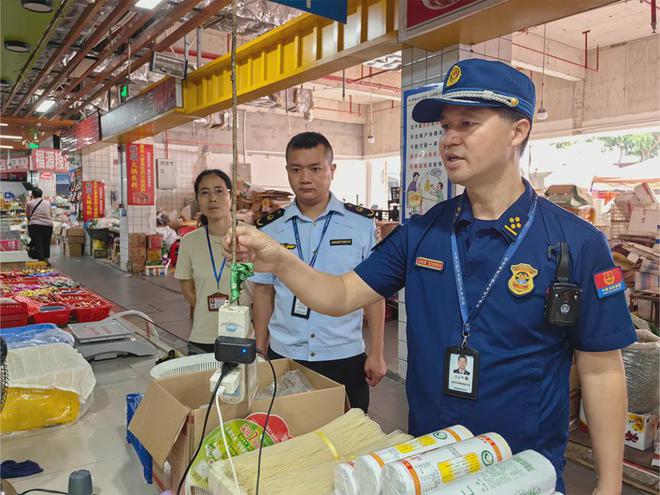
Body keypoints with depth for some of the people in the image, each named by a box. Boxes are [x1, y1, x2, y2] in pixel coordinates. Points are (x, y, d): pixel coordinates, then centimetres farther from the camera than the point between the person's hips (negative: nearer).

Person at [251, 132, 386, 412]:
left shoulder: (362, 224, -4)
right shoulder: (269, 229, 2)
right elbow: (263, 292, 8)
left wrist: (376, 353, -2)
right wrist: (259, 352, 7)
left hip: (345, 358, -1)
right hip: (283, 357, 2)